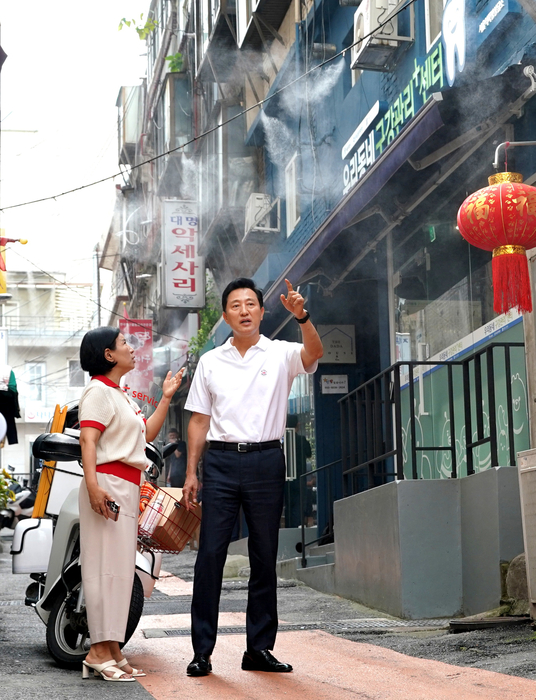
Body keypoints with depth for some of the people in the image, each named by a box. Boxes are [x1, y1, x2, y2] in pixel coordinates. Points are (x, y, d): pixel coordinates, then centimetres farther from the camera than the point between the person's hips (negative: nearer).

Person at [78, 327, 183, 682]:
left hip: (128, 488, 10)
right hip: (107, 485, -10)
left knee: (122, 568, 8)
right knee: (107, 565, -12)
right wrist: (92, 485, -29)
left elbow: (147, 434, 27)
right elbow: (88, 440, -17)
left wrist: (166, 398, 22)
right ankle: (98, 650, -11)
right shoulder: (98, 391, -6)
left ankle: (111, 650, 11)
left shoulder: (122, 396, 24)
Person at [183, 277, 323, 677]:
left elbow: (314, 353, -16)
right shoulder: (210, 362, 12)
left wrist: (301, 317, -34)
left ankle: (259, 649, 12)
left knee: (265, 558, 4)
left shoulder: (281, 355, 6)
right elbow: (199, 421, 13)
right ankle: (202, 651, 0)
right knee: (210, 554, -4)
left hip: (266, 460, -1)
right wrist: (191, 472, 6)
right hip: (221, 460, 1)